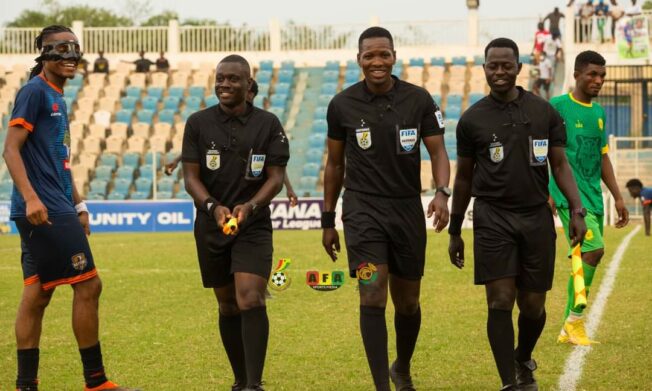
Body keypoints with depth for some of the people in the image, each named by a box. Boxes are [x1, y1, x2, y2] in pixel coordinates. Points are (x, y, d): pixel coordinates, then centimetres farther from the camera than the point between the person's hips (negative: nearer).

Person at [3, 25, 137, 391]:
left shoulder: (58, 99, 20)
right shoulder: (34, 92, -8)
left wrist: (78, 205, 24)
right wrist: (30, 197, -24)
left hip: (55, 212, 10)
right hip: (44, 210, -10)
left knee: (38, 293, 8)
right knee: (88, 285, -7)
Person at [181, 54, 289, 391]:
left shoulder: (268, 123, 0)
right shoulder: (198, 123, 1)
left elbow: (276, 177, -3)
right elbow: (191, 177, -1)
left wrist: (250, 206, -20)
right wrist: (213, 207, -20)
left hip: (254, 226, -2)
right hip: (211, 225, 2)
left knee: (251, 301, -17)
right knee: (228, 306, 10)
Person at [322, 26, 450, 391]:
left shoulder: (419, 100, -2)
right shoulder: (343, 105, -1)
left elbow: (438, 151, -3)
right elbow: (335, 164, 9)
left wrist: (442, 193, -22)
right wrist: (328, 220, 10)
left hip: (408, 210, 1)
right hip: (363, 210, -1)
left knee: (408, 302, 12)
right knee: (373, 295, -15)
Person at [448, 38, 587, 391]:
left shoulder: (545, 112, 4)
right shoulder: (472, 119, 3)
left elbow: (560, 165, 6)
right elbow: (464, 177, 10)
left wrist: (577, 209, -8)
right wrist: (454, 231, 12)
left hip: (536, 217, 1)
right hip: (493, 218, -1)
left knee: (533, 304, 7)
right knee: (500, 301, -10)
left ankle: (523, 361, 36)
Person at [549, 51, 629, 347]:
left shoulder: (599, 112, 16)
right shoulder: (558, 106, -5)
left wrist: (618, 197, 18)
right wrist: (545, 193, -14)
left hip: (593, 196, 7)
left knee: (583, 261, 6)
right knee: (594, 250, -19)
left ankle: (567, 329, 13)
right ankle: (575, 320, -7)